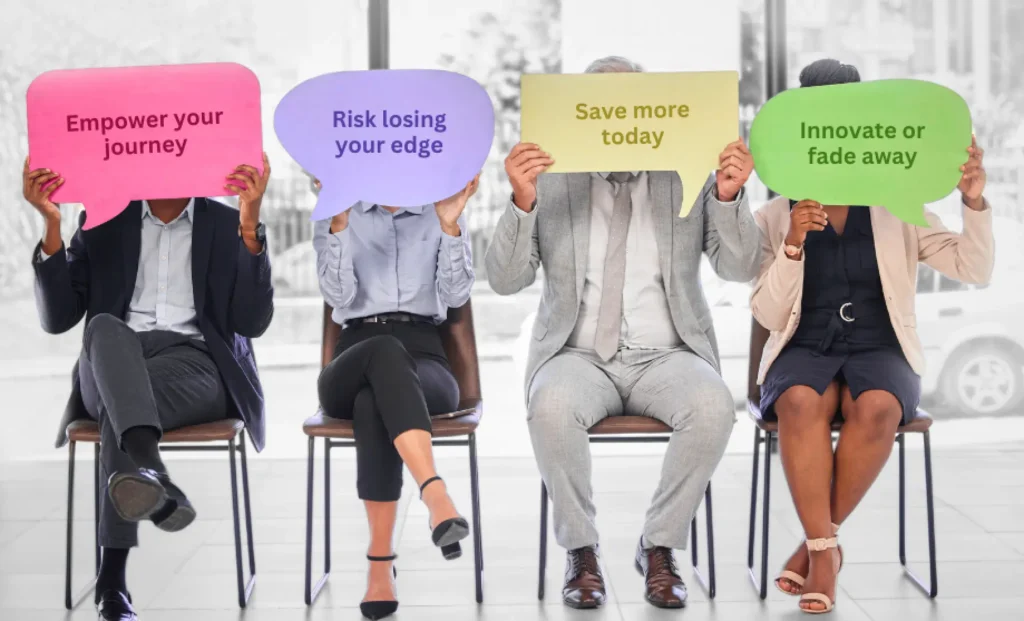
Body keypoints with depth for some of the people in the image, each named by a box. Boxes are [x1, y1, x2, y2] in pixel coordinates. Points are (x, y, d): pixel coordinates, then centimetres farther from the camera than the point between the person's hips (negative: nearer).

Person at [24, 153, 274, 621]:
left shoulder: (228, 226, 14)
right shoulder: (103, 222, 16)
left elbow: (252, 322, 0)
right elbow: (58, 317, 6)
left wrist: (250, 224, -11)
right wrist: (51, 225, -6)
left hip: (198, 366, -1)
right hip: (109, 369, 1)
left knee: (120, 401, -36)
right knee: (106, 328, -37)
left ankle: (113, 576, -43)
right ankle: (152, 476, -61)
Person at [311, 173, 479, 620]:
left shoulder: (439, 215, 16)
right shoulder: (333, 218, 15)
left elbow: (455, 294, 1)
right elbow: (339, 295, -2)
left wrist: (450, 225, -10)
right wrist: (339, 223, -12)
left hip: (423, 357, 0)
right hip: (355, 358, 0)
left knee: (373, 402, -39)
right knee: (386, 350, -41)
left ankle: (381, 564, -45)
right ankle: (436, 497, -58)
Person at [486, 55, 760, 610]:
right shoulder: (552, 182, 3)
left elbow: (739, 268, -1)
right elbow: (505, 280, -4)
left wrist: (728, 195, -20)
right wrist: (522, 201, -21)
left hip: (665, 356, 1)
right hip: (578, 355, -1)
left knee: (713, 406, -32)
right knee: (552, 407, -35)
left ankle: (659, 547, -12)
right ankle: (581, 552, -14)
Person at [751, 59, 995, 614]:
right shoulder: (775, 218, 7)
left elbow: (974, 270, 0)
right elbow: (768, 315, -1)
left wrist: (974, 202, -16)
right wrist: (794, 245, -16)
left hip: (880, 350, 1)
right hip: (804, 350, 0)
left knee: (877, 408, -34)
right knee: (803, 404, -36)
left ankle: (815, 543, -18)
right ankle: (825, 550, -26)